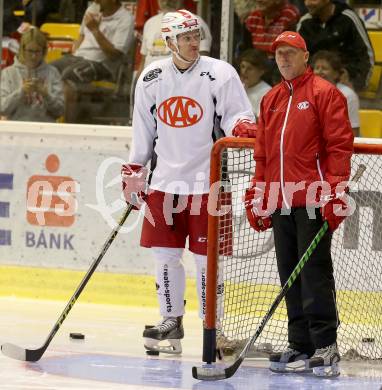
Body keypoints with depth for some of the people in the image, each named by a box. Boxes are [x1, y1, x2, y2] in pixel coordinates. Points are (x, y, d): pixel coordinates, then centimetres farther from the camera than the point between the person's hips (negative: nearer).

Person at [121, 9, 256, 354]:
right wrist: (133, 173, 13)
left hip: (206, 181, -4)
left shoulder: (220, 74, -6)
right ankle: (171, 323, 19)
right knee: (165, 254, 6)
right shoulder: (151, 78, 6)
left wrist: (244, 127, -30)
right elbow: (143, 131, 14)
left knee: (206, 257, -2)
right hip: (165, 180, 4)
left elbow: (237, 116, -7)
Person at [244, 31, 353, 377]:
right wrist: (258, 198, 19)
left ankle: (326, 346, -6)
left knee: (314, 272, -9)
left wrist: (335, 194, -16)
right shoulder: (271, 100, 19)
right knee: (290, 276, 7)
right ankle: (301, 346, 11)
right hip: (281, 202, 7)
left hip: (314, 201, -7)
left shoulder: (323, 94, -2)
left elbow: (339, 145, -8)